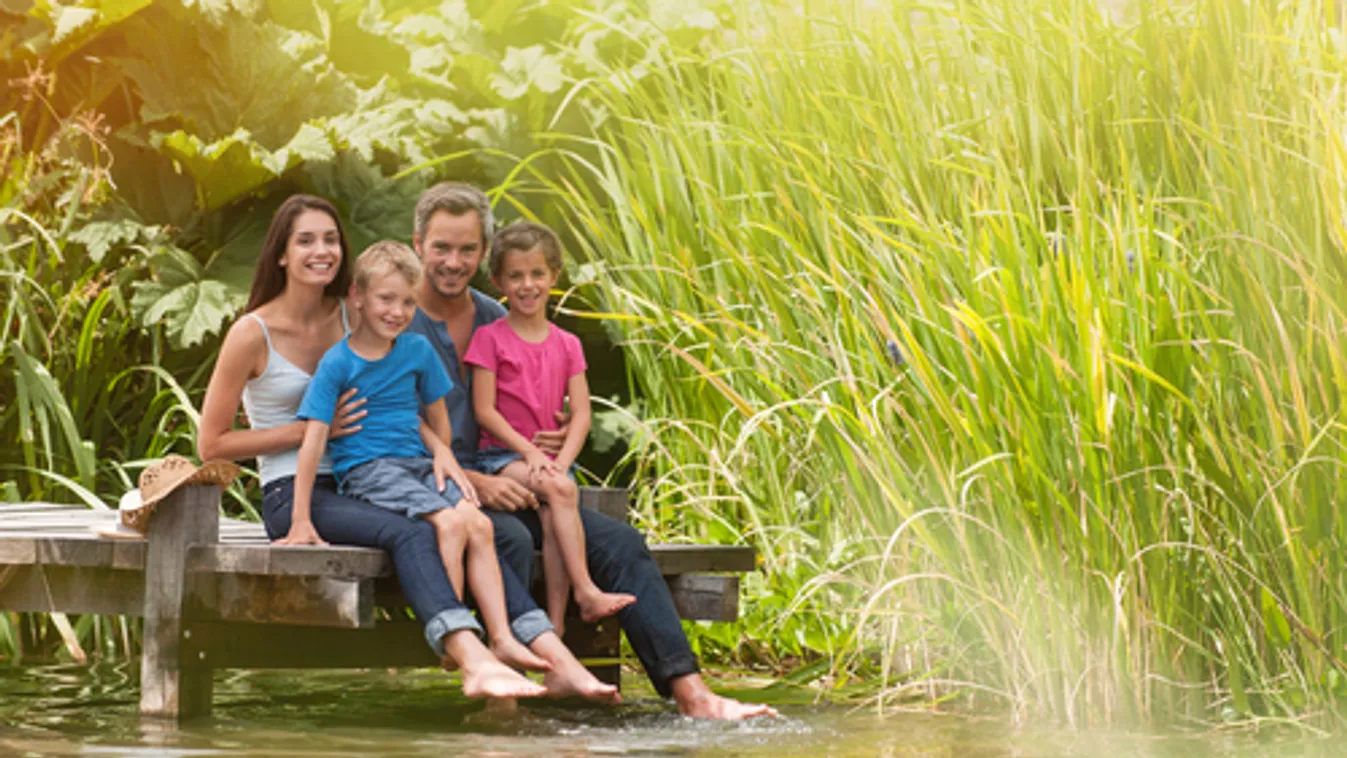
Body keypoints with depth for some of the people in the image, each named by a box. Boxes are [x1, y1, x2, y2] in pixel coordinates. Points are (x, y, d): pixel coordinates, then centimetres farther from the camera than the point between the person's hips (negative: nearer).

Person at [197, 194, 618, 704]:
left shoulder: (350, 317, 11)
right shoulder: (253, 334, -4)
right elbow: (211, 443, -3)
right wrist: (313, 429, -9)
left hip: (355, 487, 5)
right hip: (292, 496, -5)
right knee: (410, 534, -34)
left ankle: (558, 661, -35)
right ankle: (473, 662, -53)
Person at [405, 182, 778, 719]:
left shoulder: (497, 322, 15)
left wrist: (551, 446, -3)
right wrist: (475, 482, -22)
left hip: (504, 485, 6)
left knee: (619, 542, -12)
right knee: (509, 538, -37)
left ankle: (688, 690, -18)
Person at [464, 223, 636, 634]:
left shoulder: (567, 345, 13)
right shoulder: (490, 338, 2)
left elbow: (581, 415, 6)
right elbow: (484, 410, -5)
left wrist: (561, 460, -12)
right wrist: (529, 451, -15)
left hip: (551, 457, 3)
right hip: (500, 456, -3)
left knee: (553, 516, -28)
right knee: (561, 491, -32)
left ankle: (556, 628, -32)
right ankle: (586, 592, -32)